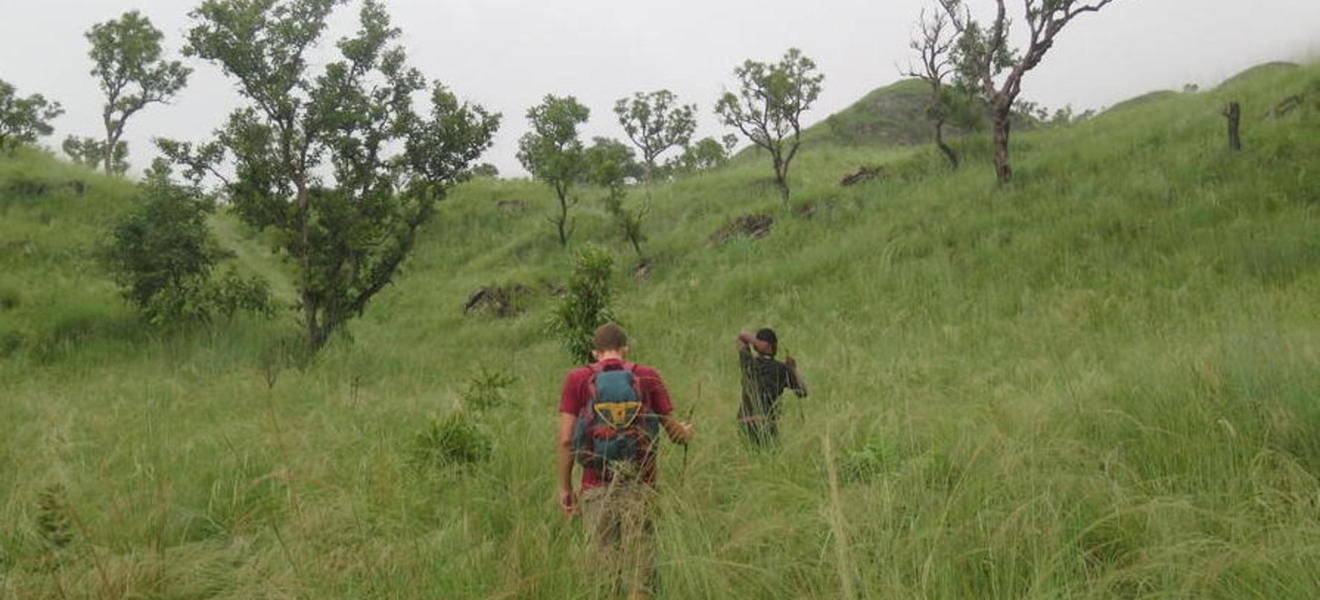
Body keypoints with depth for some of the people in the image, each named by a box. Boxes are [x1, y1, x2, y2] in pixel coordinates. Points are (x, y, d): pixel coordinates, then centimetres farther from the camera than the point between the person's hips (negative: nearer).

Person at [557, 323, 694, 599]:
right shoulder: (647, 376, 4)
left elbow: (566, 439, -2)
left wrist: (565, 487, 7)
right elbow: (673, 431, 6)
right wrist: (687, 432, 28)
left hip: (597, 486, 0)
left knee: (603, 562, 9)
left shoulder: (577, 379, 3)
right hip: (640, 484, 0)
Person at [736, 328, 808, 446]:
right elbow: (803, 392, 15)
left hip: (744, 424, 4)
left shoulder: (748, 363, 11)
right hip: (766, 423, -4)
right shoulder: (782, 369, 3)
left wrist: (755, 341, 7)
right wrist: (794, 370, 28)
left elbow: (741, 337, 28)